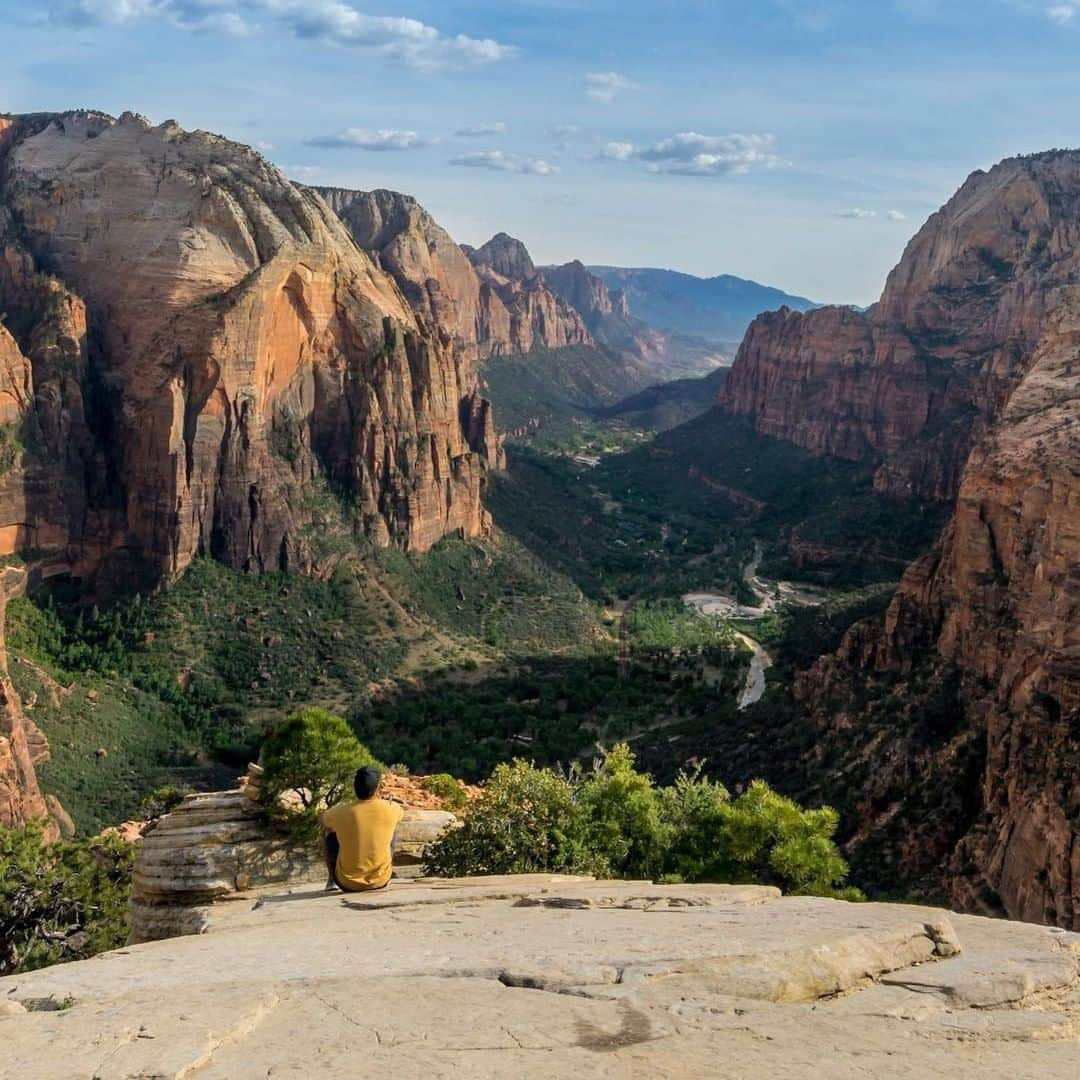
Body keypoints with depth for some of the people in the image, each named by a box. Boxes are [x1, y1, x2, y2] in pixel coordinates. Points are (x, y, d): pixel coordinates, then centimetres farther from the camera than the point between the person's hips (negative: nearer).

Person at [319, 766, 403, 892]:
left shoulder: (341, 812, -17)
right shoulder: (390, 809, -14)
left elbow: (322, 817, 8)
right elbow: (400, 812, 14)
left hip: (348, 884, -1)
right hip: (380, 881, 1)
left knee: (331, 834, 23)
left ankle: (332, 881, 34)